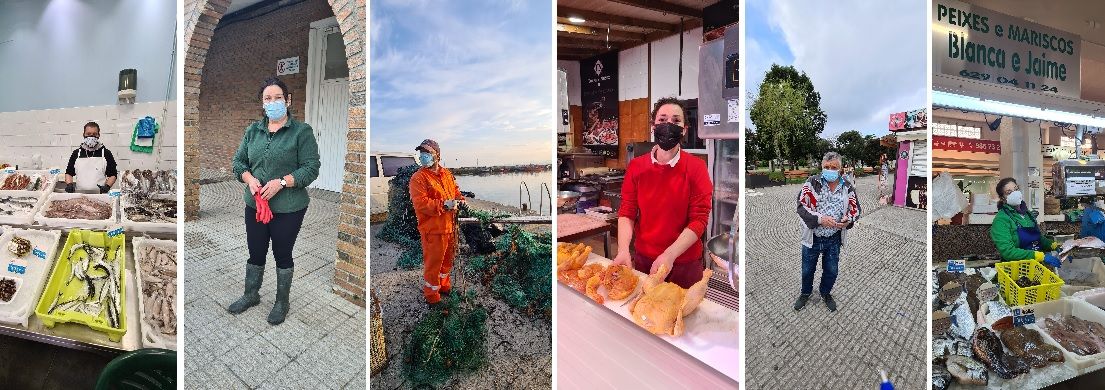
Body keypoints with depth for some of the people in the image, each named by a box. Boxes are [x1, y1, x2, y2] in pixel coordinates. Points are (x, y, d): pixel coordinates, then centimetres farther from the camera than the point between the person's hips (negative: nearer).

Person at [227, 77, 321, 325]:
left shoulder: (301, 131, -9)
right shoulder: (253, 131, 7)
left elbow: (311, 168, -13)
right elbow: (238, 162, 11)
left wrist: (281, 182, -22)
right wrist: (250, 179, -10)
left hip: (289, 208, -4)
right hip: (255, 204, 4)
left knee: (283, 255, 10)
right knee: (255, 253, 17)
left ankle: (282, 302, 28)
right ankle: (251, 295, 38)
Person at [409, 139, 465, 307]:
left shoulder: (447, 174, 8)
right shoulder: (418, 178, -13)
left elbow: (456, 191, 22)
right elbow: (420, 203, -23)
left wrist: (459, 200, -1)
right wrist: (444, 205, -27)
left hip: (450, 227, 7)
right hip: (433, 230, -6)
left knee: (447, 259, 22)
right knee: (432, 263, 3)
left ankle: (444, 285, 42)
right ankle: (431, 295, 19)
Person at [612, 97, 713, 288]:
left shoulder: (696, 167, -10)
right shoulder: (635, 166, -2)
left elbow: (699, 219, -14)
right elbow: (627, 212, -3)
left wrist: (669, 255, -23)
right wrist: (623, 250, -19)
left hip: (684, 263, -2)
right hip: (643, 258, 3)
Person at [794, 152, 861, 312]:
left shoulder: (847, 187, -3)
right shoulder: (812, 183, -12)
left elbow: (855, 209, 6)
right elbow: (801, 207, -15)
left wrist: (848, 220, -16)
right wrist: (820, 219, -28)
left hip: (834, 239, 2)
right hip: (812, 237, -2)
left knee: (831, 270, 16)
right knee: (807, 269, 15)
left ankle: (825, 292, 44)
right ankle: (806, 293, 42)